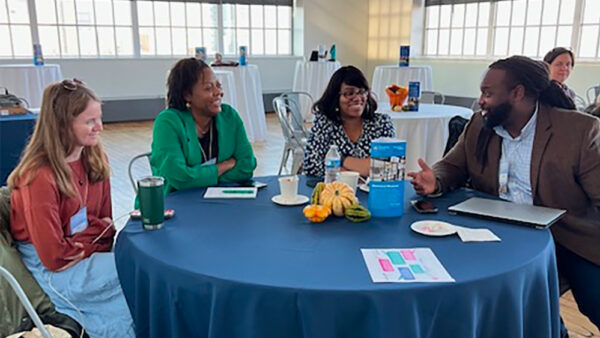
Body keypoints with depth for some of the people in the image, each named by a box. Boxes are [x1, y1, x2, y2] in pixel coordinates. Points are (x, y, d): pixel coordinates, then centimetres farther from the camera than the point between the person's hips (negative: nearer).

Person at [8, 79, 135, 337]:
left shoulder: (96, 159, -2)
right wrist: (96, 245, -9)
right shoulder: (40, 176, -23)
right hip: (52, 269, -6)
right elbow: (54, 257, -20)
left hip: (88, 255, 6)